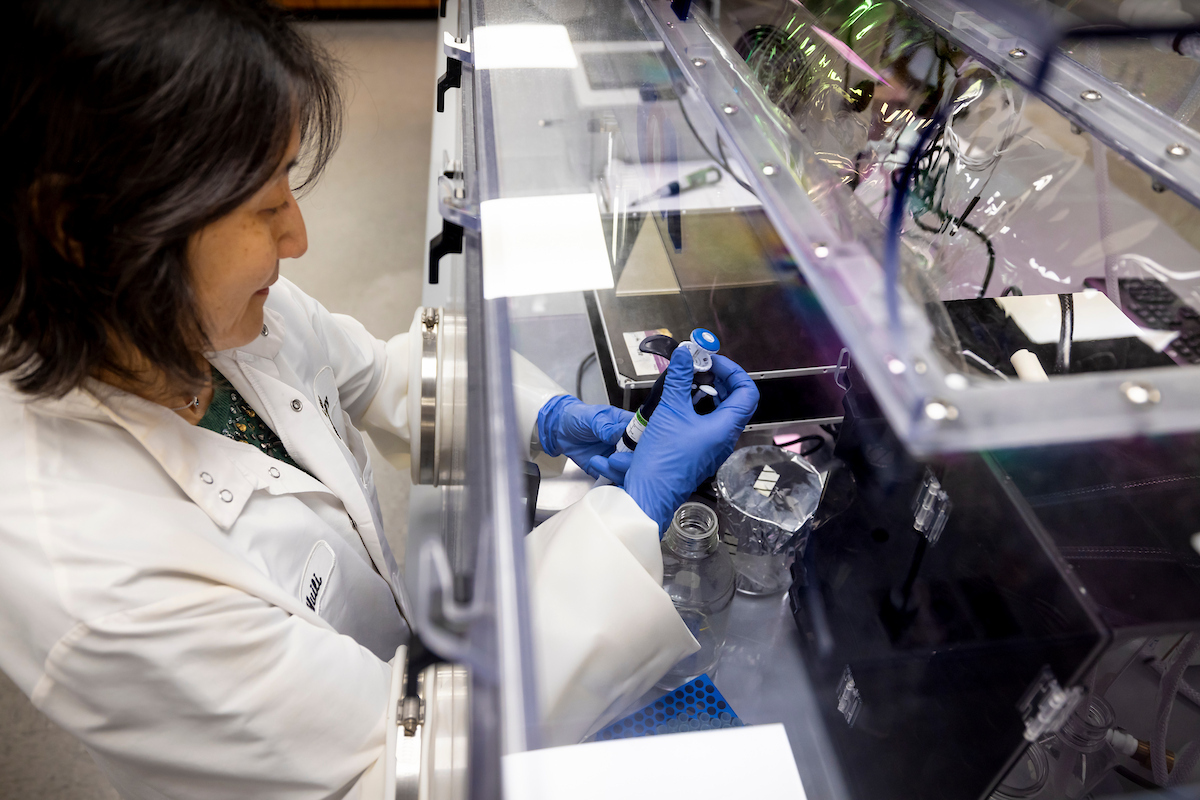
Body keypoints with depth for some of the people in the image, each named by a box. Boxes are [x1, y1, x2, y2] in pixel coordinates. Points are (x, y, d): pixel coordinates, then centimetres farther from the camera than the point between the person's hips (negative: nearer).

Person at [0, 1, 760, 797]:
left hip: (400, 643, 5)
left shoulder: (202, 313, -18)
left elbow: (377, 373, 2)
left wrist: (541, 415, -13)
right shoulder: (78, 574, -39)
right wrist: (640, 510, -34)